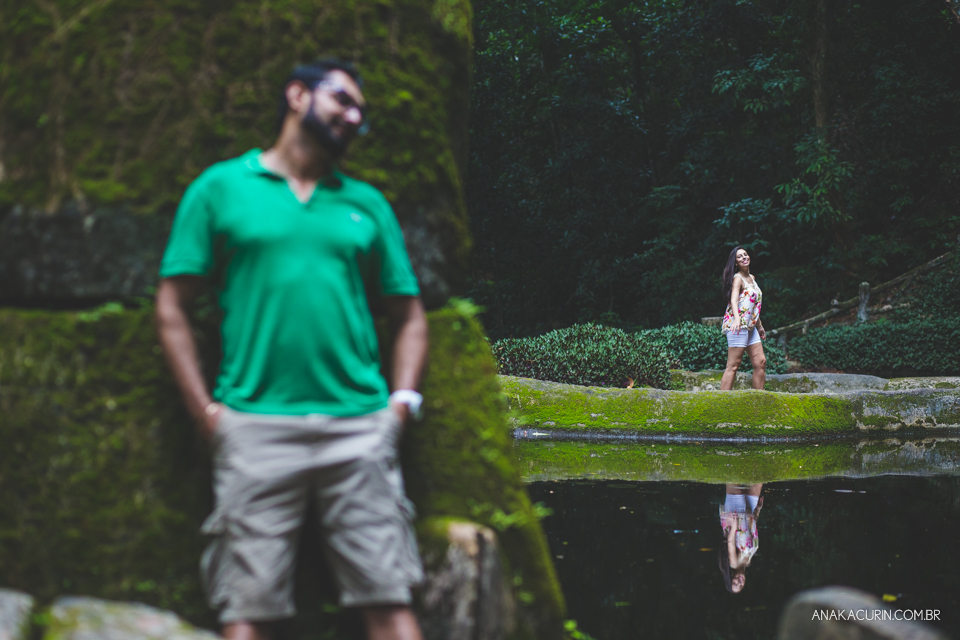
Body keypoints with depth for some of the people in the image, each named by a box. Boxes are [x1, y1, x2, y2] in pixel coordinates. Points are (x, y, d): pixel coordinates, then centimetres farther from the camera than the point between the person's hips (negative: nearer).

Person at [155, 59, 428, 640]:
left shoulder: (366, 204, 19)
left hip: (359, 428, 2)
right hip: (255, 427, -2)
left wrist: (402, 402, 4)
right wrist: (208, 412, -2)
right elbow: (173, 307, 7)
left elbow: (410, 316, 20)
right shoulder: (222, 188, 11)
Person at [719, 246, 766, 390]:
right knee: (733, 366, -12)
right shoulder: (738, 278, -8)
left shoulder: (752, 278, 19)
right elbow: (734, 300, -24)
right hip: (737, 325, -9)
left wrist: (759, 326, 30)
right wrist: (737, 318, -40)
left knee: (760, 362, 4)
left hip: (750, 327, 9)